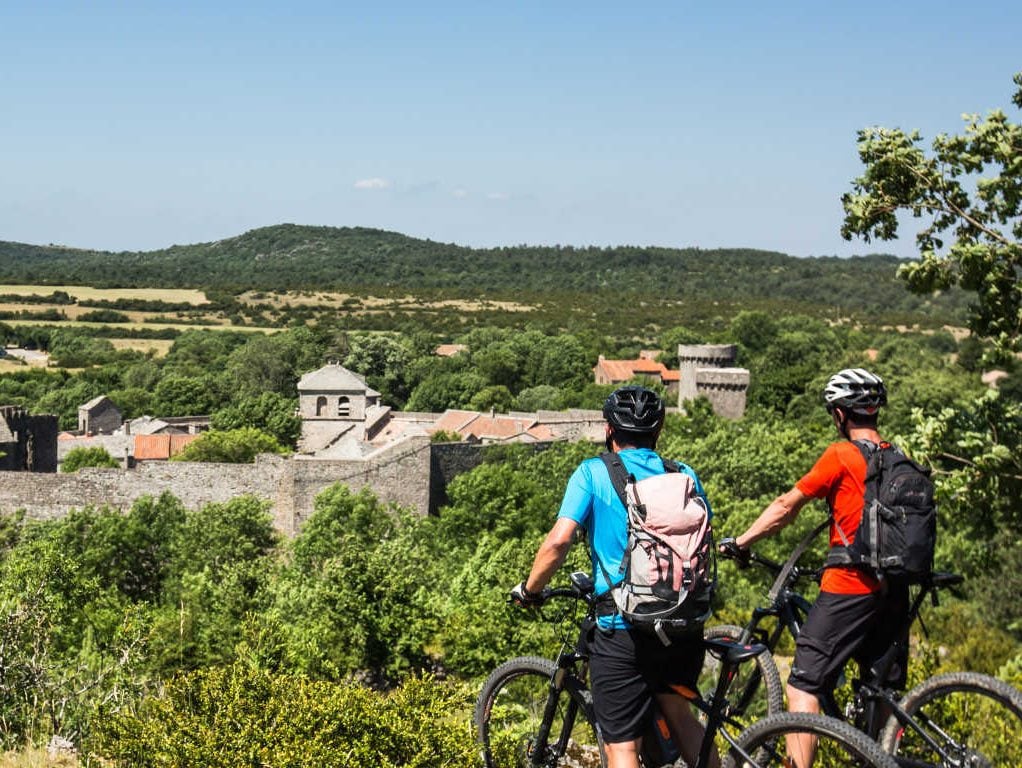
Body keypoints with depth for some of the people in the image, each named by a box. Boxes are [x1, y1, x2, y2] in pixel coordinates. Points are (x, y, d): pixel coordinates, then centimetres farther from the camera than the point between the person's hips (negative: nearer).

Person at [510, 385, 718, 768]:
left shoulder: (593, 472, -2)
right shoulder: (685, 475, 8)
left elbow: (559, 540, -12)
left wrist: (528, 589, 4)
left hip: (622, 629, -4)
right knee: (677, 712, 28)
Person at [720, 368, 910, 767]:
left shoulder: (841, 455, -8)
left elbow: (786, 507, -6)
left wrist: (739, 542, 3)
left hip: (849, 588, -7)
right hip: (894, 590, 7)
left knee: (803, 688, -5)